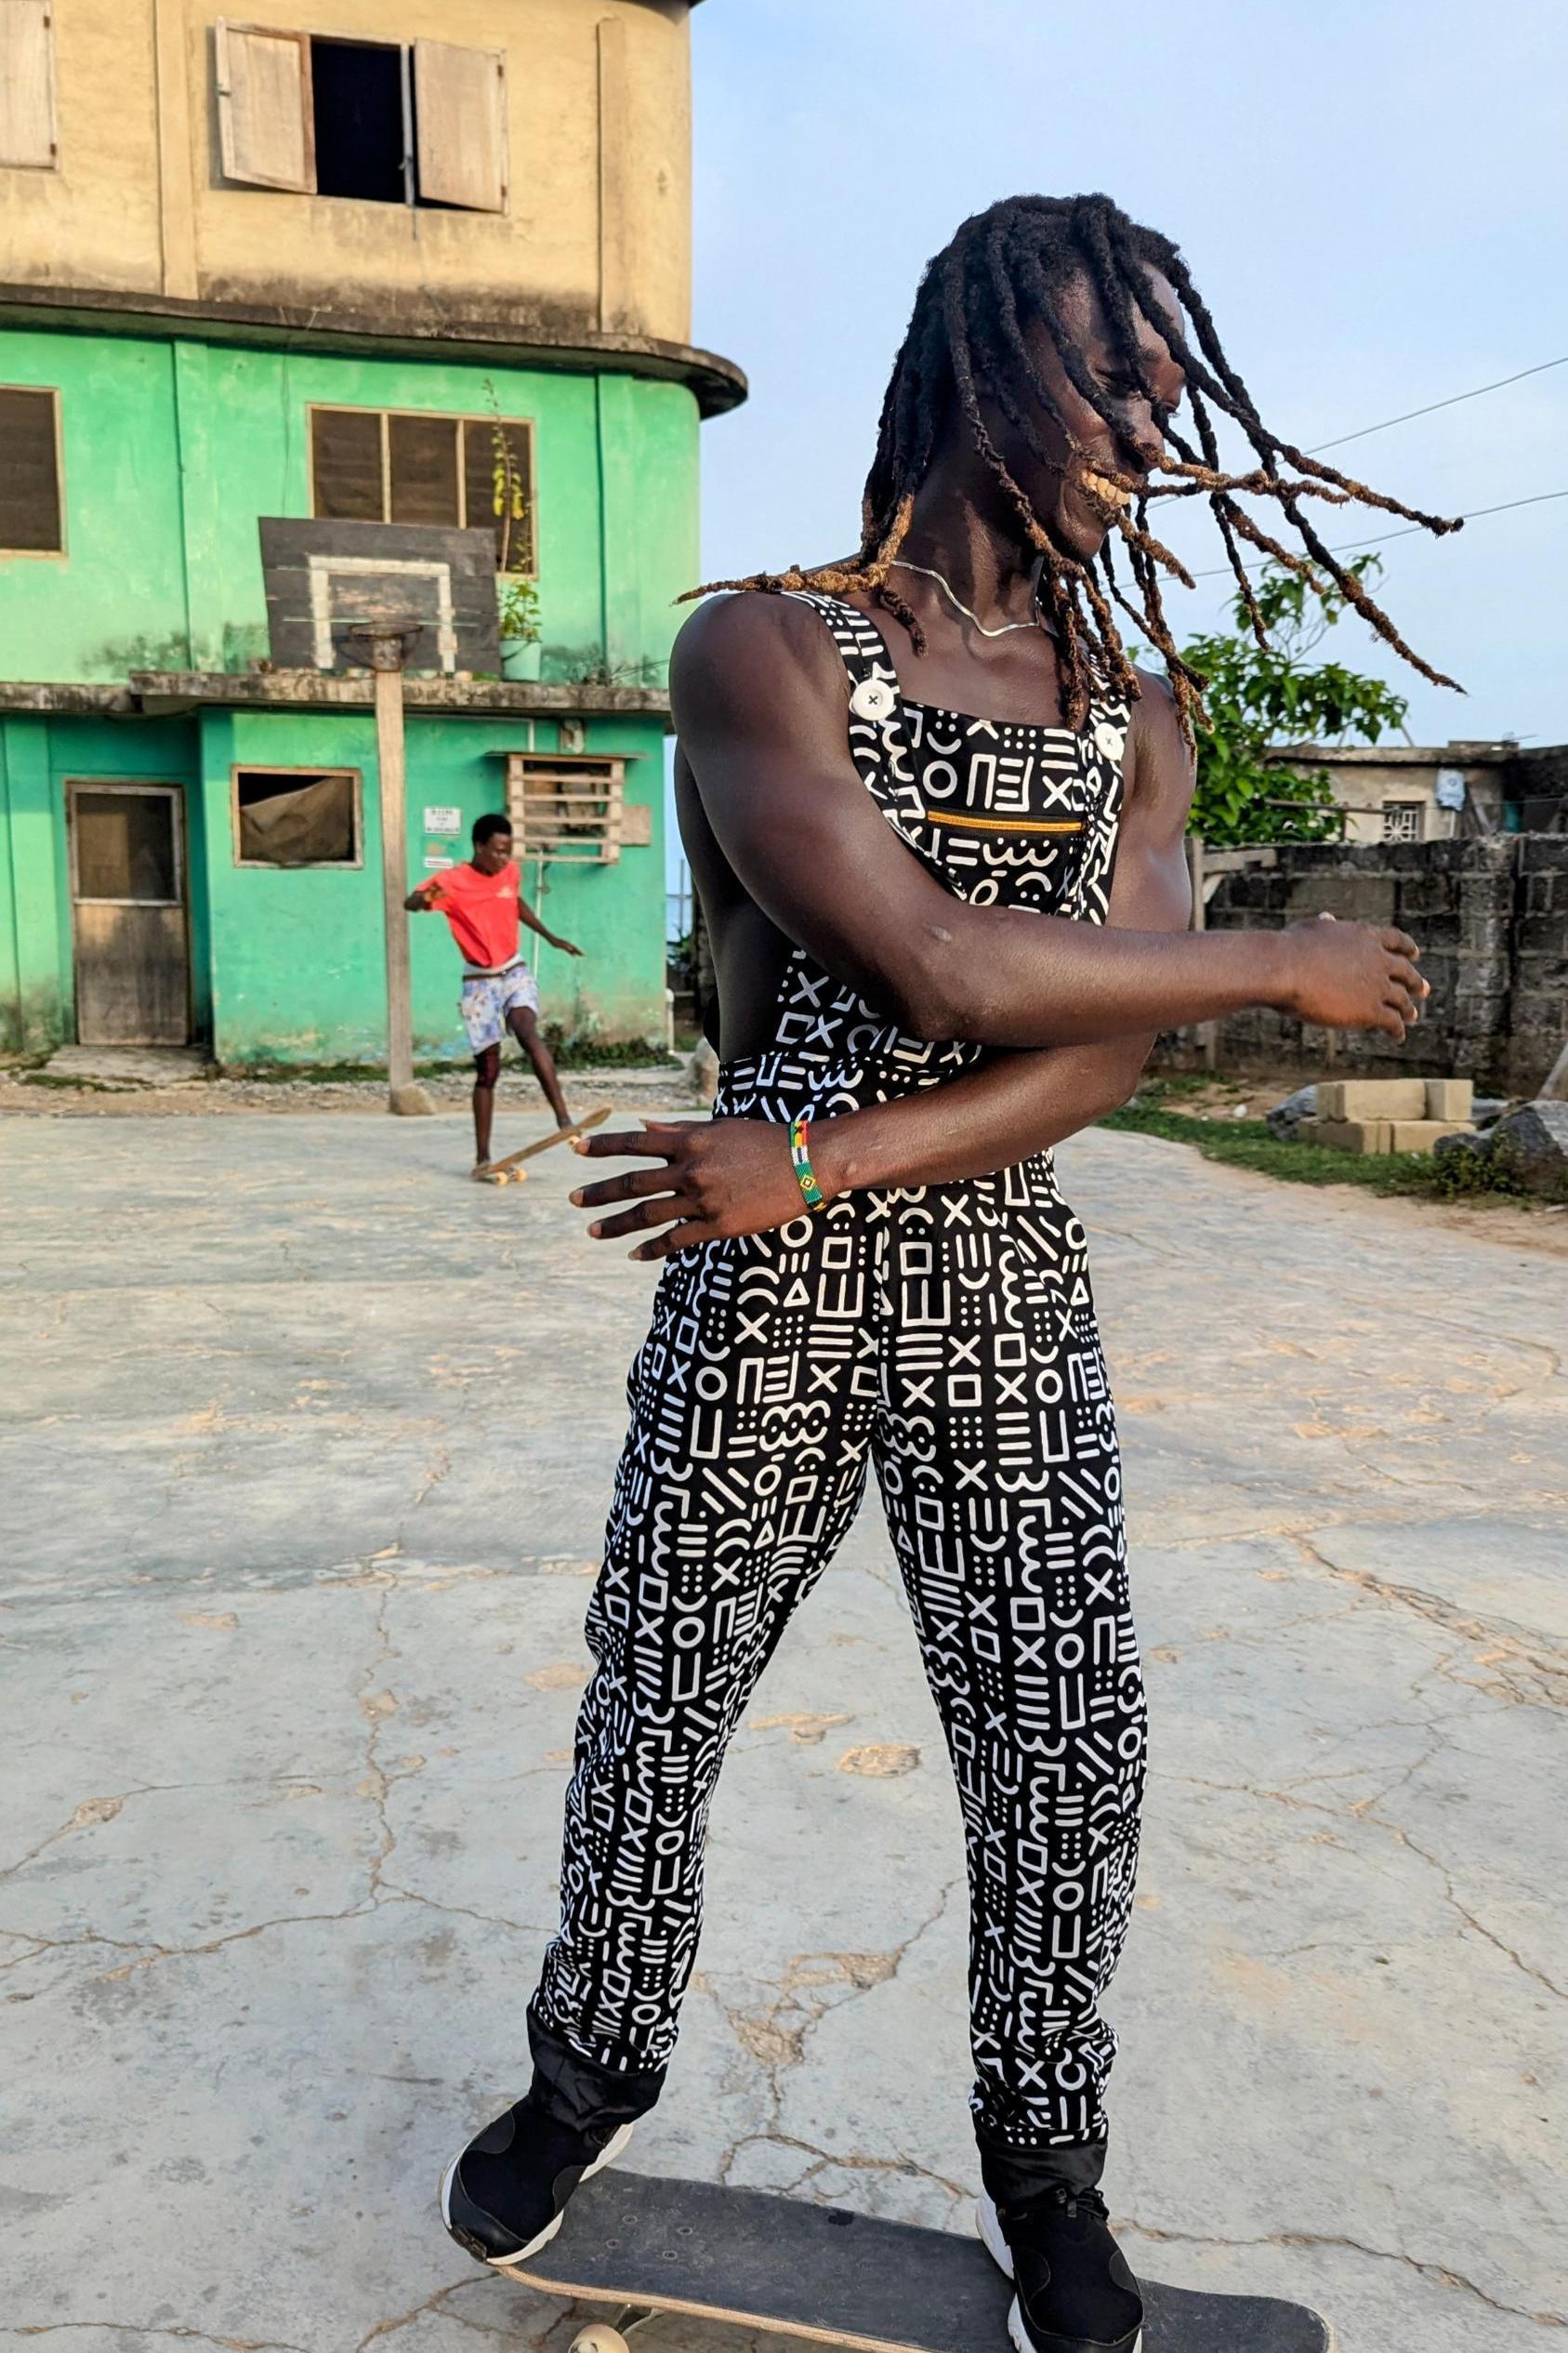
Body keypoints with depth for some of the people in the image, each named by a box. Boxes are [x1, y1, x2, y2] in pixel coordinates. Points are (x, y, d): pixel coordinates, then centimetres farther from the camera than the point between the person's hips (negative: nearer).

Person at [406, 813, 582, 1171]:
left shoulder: (511, 872, 4)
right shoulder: (452, 880, -12)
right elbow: (409, 903, -25)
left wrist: (551, 938, 29)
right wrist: (425, 899, -48)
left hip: (515, 973, 3)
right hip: (479, 983, -3)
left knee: (528, 1032, -27)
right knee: (487, 1068, -2)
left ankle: (563, 1117, -35)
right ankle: (482, 1157, 7)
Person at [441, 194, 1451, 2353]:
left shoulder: (1139, 718, 6)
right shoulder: (766, 650, -9)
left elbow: (1096, 1063, -6)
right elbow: (955, 976, -22)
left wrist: (822, 1160, -18)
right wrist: (1286, 966, -10)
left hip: (1008, 1302, 3)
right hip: (760, 1303, -3)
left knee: (1067, 1752, 7)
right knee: (656, 1709, 12)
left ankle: (1041, 2156, 35)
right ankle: (593, 2067, 40)